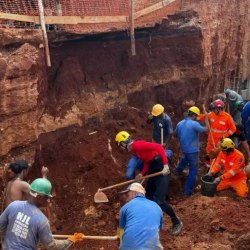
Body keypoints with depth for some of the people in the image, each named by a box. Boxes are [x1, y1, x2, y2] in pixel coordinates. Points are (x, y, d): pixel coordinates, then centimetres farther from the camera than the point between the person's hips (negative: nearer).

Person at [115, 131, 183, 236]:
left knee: (159, 201, -10)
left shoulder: (137, 145, -16)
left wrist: (165, 164, -29)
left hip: (161, 170, -10)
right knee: (149, 198, 14)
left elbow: (158, 147, -25)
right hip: (153, 171, 10)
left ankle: (177, 223, 9)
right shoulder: (134, 149, 14)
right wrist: (141, 174, -1)